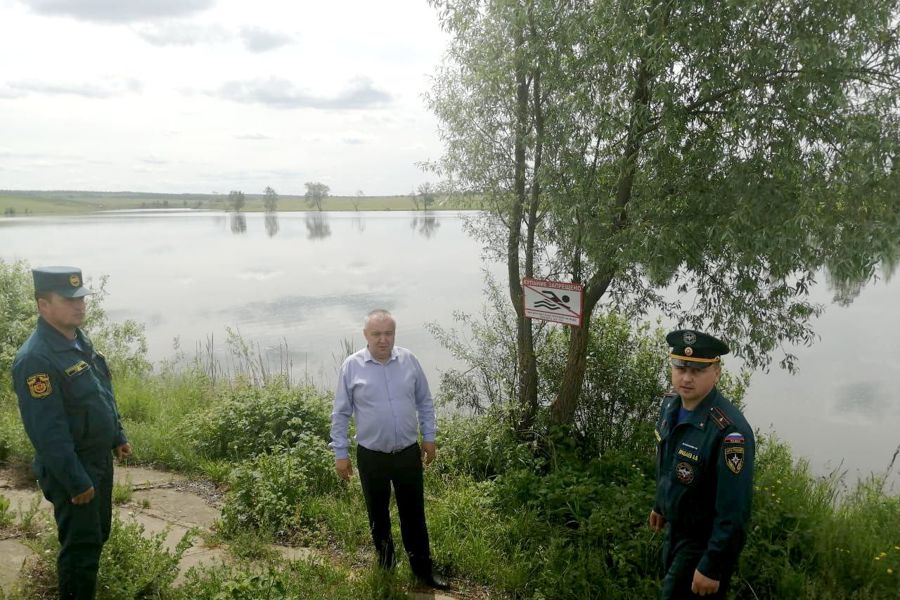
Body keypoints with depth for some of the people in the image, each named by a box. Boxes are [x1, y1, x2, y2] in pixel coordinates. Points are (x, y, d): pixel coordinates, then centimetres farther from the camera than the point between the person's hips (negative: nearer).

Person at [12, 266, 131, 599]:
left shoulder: (80, 340, 4)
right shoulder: (35, 359, -25)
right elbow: (48, 432, -26)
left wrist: (118, 437, 17)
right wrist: (76, 481, -23)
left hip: (100, 458, 9)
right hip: (70, 468, -9)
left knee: (99, 532, 22)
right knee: (81, 543, 4)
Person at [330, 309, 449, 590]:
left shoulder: (409, 360, -5)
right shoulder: (352, 366, -11)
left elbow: (424, 402, 6)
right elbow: (340, 414, -4)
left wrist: (429, 437, 6)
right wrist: (340, 453, -3)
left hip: (409, 453, 1)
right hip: (371, 456, -1)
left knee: (414, 515, 12)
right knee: (378, 516, 18)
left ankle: (423, 569, 28)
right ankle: (386, 566, 40)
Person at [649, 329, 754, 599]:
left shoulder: (730, 431, -31)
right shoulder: (670, 405, -7)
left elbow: (733, 510, -28)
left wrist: (712, 567, -23)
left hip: (706, 542, -7)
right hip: (675, 530, 8)